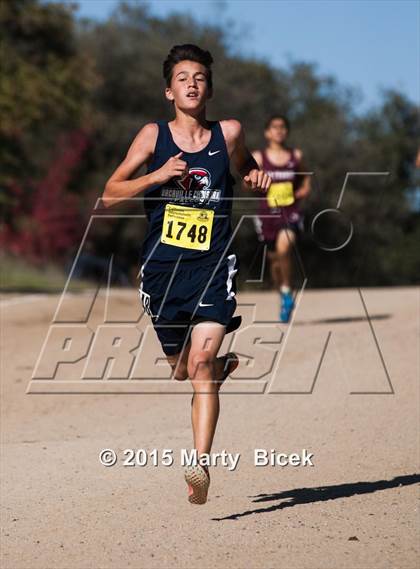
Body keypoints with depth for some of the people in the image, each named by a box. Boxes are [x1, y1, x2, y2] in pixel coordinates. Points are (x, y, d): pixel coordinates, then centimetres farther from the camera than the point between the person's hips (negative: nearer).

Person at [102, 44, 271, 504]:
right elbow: (110, 194, -1)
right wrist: (157, 176, -16)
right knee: (181, 368, 17)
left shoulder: (229, 134, 3)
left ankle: (201, 464, -21)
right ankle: (225, 365, 51)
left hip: (212, 268, -2)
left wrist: (258, 178, 2)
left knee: (201, 364, -19)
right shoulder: (154, 135, 0)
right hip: (162, 268, 2)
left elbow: (247, 167, 25)